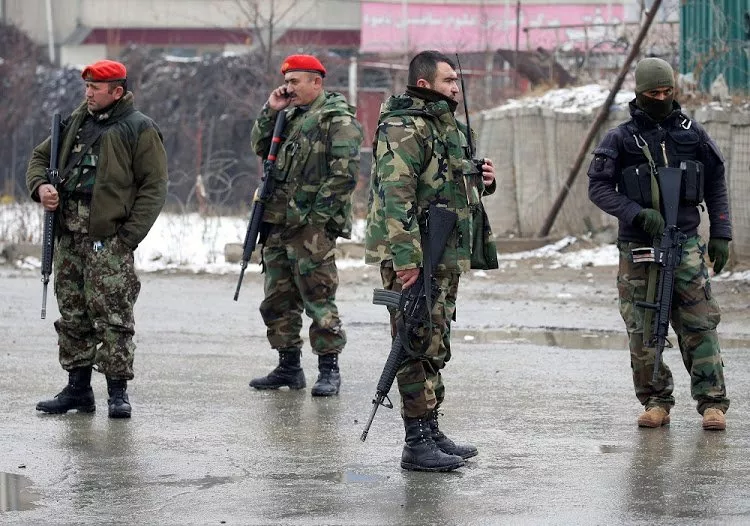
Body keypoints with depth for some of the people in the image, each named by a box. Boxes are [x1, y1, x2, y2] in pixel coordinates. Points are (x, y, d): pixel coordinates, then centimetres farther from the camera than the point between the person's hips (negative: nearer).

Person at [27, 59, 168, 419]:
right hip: (70, 237, 7)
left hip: (109, 238, -7)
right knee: (72, 314, 10)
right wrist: (40, 186, 3)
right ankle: (77, 389, 18)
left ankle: (118, 392, -2)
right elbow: (40, 157, 26)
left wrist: (130, 235, -14)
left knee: (112, 315, -8)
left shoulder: (139, 129, -3)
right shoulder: (75, 123, 16)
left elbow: (154, 187, -6)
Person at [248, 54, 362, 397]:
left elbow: (345, 172, -16)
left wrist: (314, 214, -17)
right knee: (278, 301, 12)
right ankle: (288, 367, 20)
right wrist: (270, 112, 7)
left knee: (319, 299, -6)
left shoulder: (337, 119, -9)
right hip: (279, 224, 9)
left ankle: (329, 371, 1)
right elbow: (261, 148, 22)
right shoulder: (293, 116, 17)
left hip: (312, 227, -9)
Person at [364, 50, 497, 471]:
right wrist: (406, 258, -28)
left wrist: (482, 181, 8)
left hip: (447, 256, 10)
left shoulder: (450, 126, 18)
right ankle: (417, 444, -6)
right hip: (414, 257, -10)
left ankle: (431, 432, 23)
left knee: (436, 346, 15)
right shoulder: (405, 129, -14)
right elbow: (396, 195, -22)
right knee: (420, 347, -9)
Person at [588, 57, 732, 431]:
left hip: (685, 243, 1)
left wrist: (721, 235, 7)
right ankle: (656, 402, 10)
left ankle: (712, 403, -6)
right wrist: (638, 214, -15)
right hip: (638, 246, 0)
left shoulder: (693, 134, 8)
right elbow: (598, 188, -2)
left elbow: (716, 185, 14)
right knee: (643, 331, 0)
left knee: (699, 324, -6)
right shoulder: (620, 139, 2)